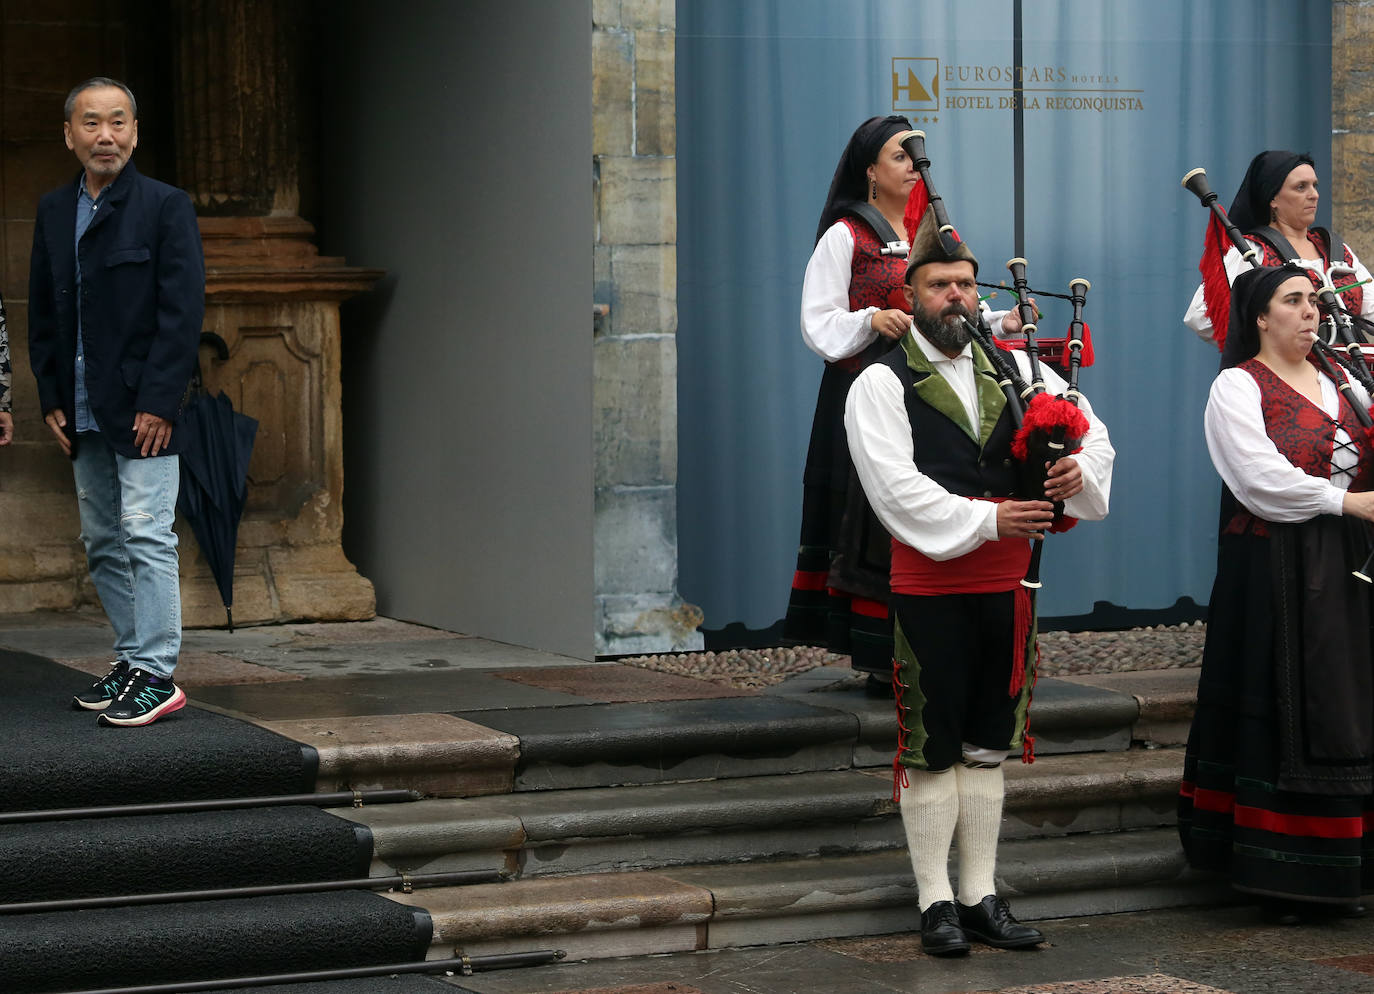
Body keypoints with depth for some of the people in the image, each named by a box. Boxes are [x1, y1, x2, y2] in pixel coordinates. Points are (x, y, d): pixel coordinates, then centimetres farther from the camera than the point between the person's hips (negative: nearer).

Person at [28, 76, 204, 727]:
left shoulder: (166, 207, -4)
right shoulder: (53, 211, 13)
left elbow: (182, 312, -9)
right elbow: (42, 313, 16)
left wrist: (158, 403, -15)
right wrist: (51, 400, 8)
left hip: (143, 409, -6)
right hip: (83, 415, 6)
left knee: (146, 536, -9)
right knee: (102, 544, 10)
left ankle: (157, 675, -8)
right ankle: (131, 660, 18)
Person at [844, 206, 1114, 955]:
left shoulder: (1016, 372, 11)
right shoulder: (881, 386, -4)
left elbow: (1091, 429, 14)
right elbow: (896, 487, -14)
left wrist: (1080, 468, -9)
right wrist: (985, 519, -21)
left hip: (1005, 584, 5)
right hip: (929, 589, -5)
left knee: (987, 747, 9)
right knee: (931, 751, 0)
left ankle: (981, 899, 15)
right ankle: (936, 903, 6)